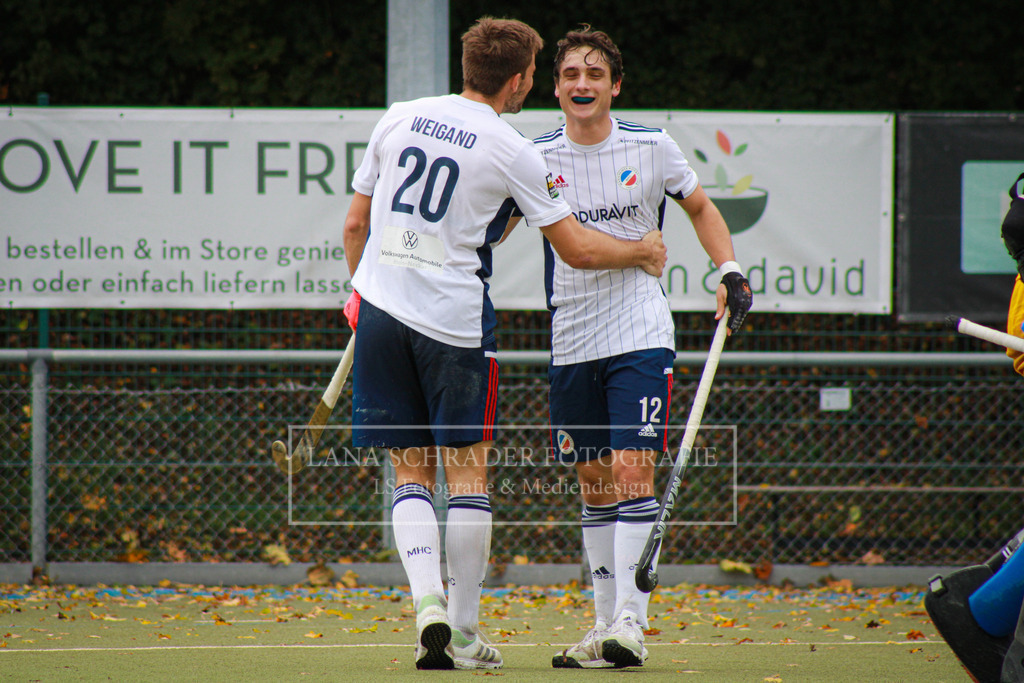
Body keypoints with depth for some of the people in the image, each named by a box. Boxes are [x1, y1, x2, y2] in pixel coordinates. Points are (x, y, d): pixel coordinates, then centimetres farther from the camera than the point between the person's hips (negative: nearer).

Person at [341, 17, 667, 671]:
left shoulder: (399, 119, 7)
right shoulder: (512, 151, -6)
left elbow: (355, 225, 14)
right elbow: (577, 248, 0)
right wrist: (642, 252, 17)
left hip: (380, 306, 4)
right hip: (454, 320, -4)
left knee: (410, 470, 9)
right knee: (466, 471, 4)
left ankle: (428, 596, -10)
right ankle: (463, 632, 4)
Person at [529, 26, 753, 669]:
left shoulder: (652, 147, -2)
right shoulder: (539, 158, 0)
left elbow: (701, 208, 13)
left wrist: (731, 271, 1)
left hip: (641, 334, -2)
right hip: (572, 343, 3)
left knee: (633, 468, -14)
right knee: (593, 482, 6)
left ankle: (630, 623, -18)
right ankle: (605, 625, 13)